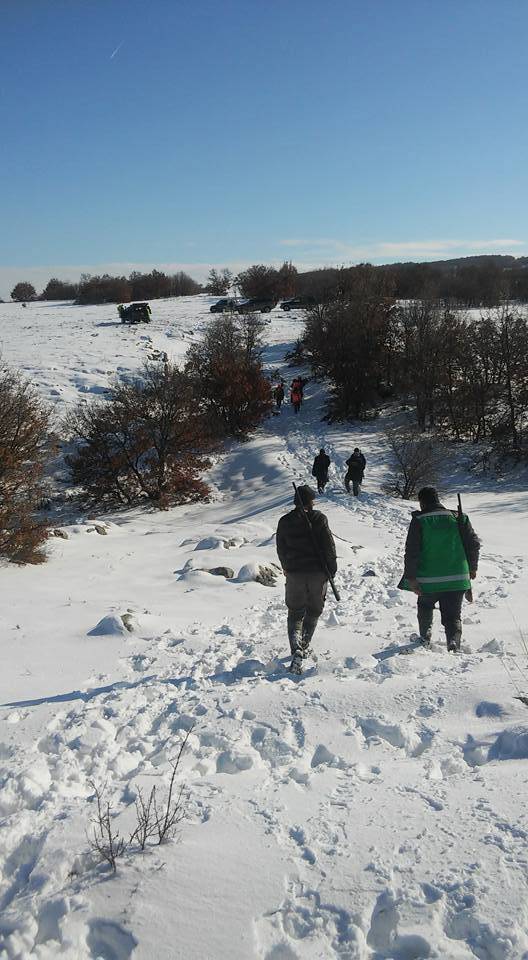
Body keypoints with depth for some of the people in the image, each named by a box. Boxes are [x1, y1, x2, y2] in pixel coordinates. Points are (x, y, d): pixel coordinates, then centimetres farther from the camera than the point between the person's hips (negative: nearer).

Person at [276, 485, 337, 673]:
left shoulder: (285, 521, 1)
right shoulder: (319, 518, -8)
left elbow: (281, 549, 9)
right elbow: (329, 546, -8)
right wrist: (332, 569, 3)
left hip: (294, 573, 2)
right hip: (317, 572, -2)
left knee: (295, 613, 10)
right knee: (313, 611, 18)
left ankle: (297, 650, -8)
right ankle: (304, 646, 23)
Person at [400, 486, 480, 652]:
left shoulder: (419, 520, -7)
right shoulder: (458, 518, 3)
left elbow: (411, 551, -11)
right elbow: (474, 543, 5)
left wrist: (411, 577, -6)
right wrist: (472, 568, 18)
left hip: (428, 580, -1)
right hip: (457, 579, 1)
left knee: (425, 606, 27)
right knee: (453, 616, 8)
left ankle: (425, 637, 37)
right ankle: (454, 641, -16)